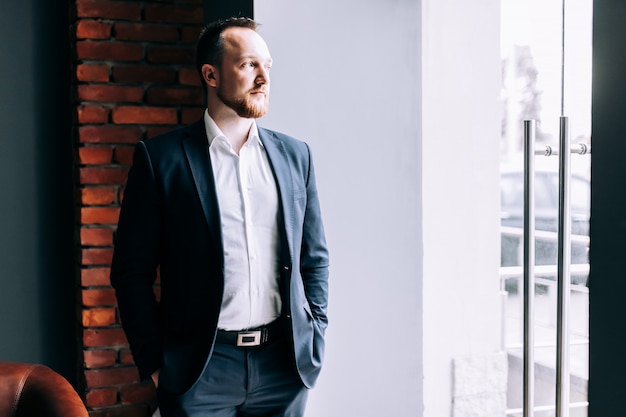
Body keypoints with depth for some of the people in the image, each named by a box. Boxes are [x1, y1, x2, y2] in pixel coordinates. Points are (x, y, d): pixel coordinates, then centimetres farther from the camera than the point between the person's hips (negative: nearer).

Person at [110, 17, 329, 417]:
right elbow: (132, 270, -3)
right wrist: (154, 362, -4)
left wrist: (315, 339, 5)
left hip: (285, 364, 3)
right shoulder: (160, 157, -4)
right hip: (200, 368, -3)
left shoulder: (295, 155, 6)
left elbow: (315, 259, 11)